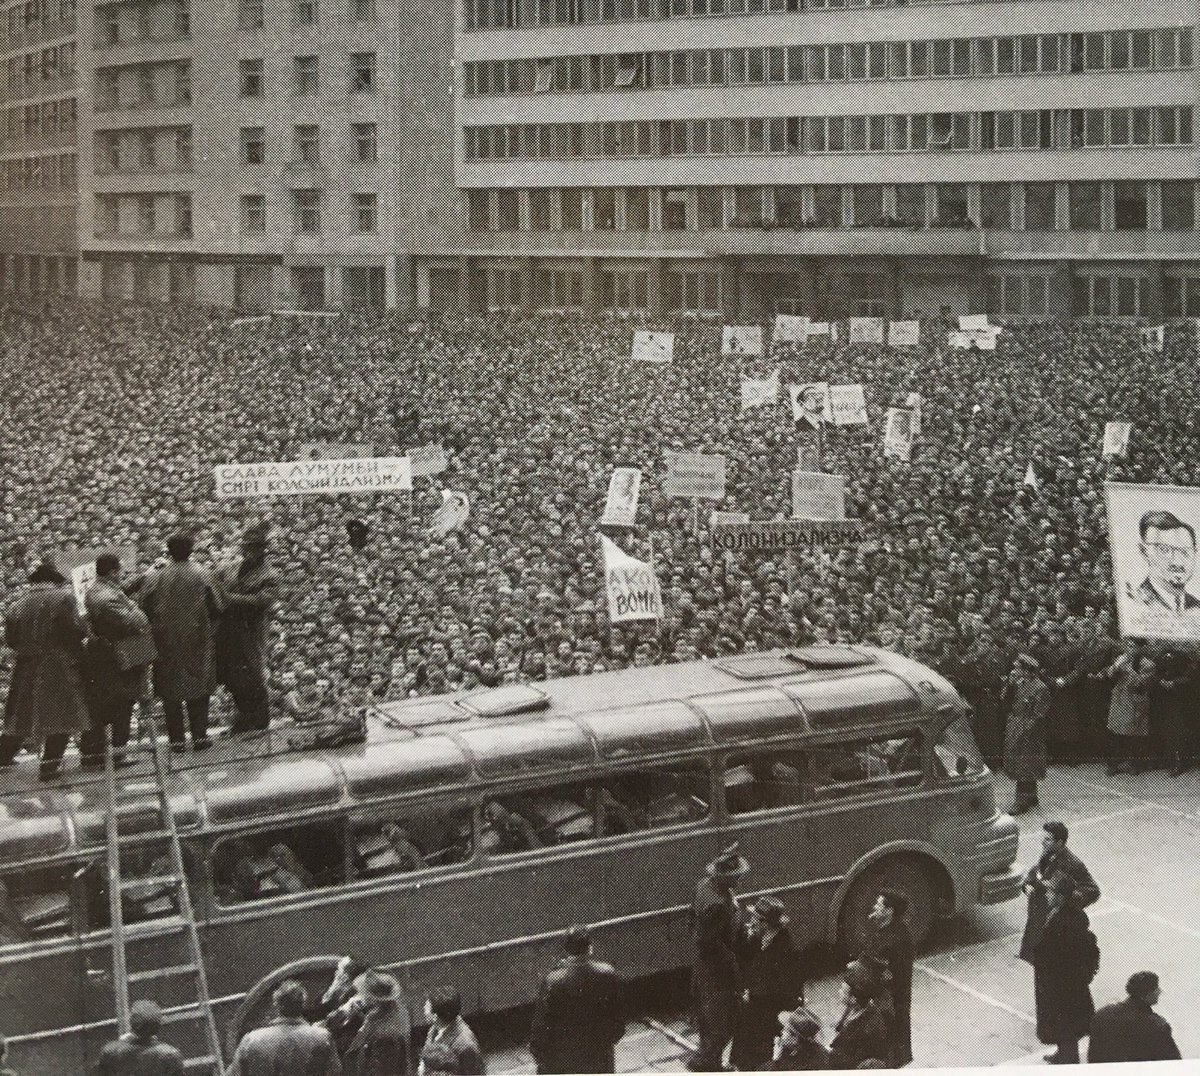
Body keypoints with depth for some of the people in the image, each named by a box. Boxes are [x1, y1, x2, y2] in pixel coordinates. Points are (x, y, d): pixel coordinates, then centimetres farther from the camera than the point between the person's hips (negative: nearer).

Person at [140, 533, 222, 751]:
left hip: (166, 642, 0)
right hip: (197, 642, 0)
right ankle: (200, 735, 7)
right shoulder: (201, 576, -6)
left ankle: (176, 738, 7)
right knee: (198, 687, 10)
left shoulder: (154, 577, -6)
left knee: (170, 692, 7)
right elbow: (216, 608, -3)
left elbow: (144, 609, -3)